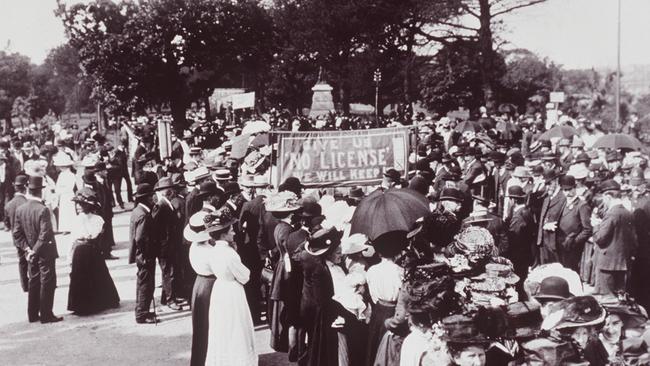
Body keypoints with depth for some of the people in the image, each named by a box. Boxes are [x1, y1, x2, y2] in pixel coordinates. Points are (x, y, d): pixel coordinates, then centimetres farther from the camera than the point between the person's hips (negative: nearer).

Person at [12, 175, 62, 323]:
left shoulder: (20, 209, -1)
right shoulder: (43, 210, -21)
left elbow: (16, 233, 1)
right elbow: (45, 235, -25)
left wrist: (27, 248, 0)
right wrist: (35, 251, -16)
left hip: (32, 254, 7)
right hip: (45, 253, -7)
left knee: (34, 282, 16)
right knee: (47, 283, 2)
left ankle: (33, 314, 22)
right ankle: (46, 315, 6)